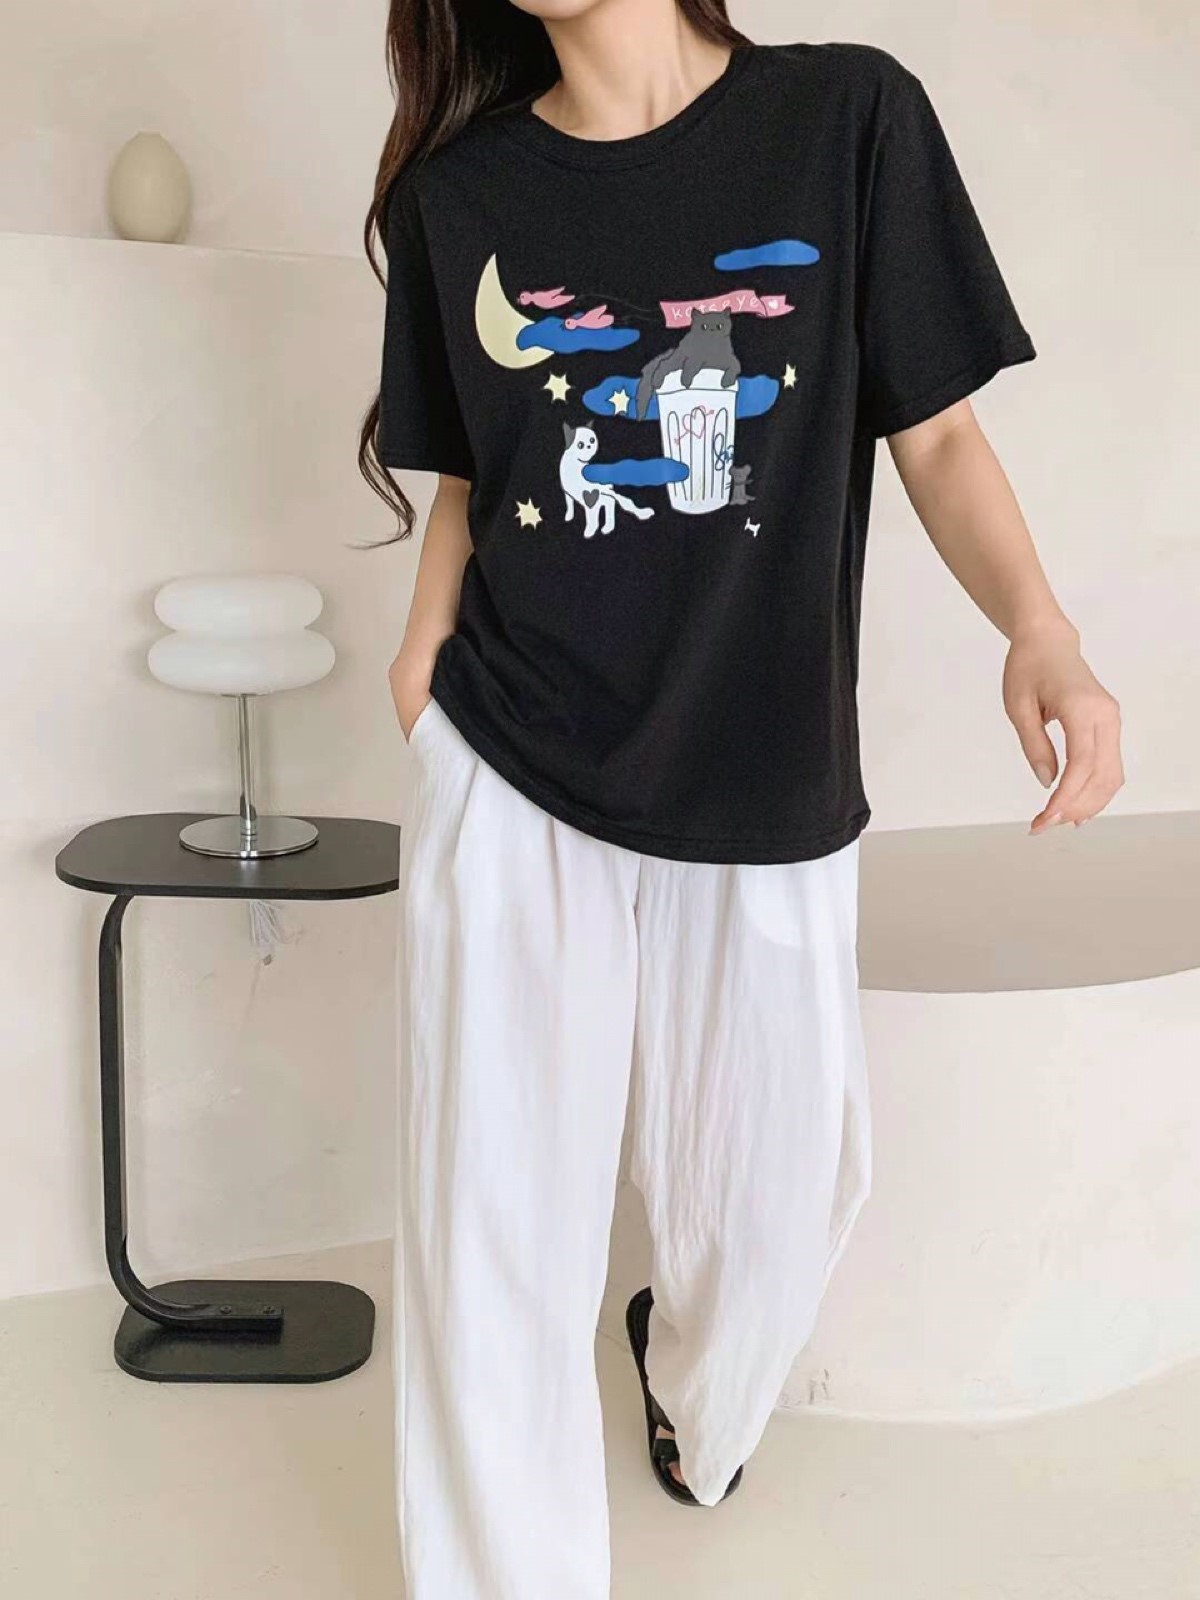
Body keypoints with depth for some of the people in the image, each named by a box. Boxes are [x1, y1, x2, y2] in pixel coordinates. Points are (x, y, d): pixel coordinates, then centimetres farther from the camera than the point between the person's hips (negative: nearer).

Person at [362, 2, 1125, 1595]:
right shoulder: (454, 187, 3)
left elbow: (935, 433, -2)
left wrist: (1041, 634, -19)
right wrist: (426, 648, -4)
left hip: (768, 783, 0)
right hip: (508, 779, 1)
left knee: (782, 1188, 14)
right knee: (492, 1220, 2)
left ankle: (695, 1404, 50)